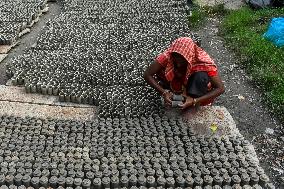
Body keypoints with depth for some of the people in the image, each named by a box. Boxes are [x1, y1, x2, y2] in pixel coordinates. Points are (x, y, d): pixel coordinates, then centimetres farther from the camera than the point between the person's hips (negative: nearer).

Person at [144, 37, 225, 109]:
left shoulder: (203, 61, -34)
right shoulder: (168, 56, -30)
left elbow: (220, 88, -33)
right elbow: (147, 74, -24)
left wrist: (194, 101, -40)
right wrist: (163, 92, -36)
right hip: (176, 84, 2)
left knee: (201, 76, -36)